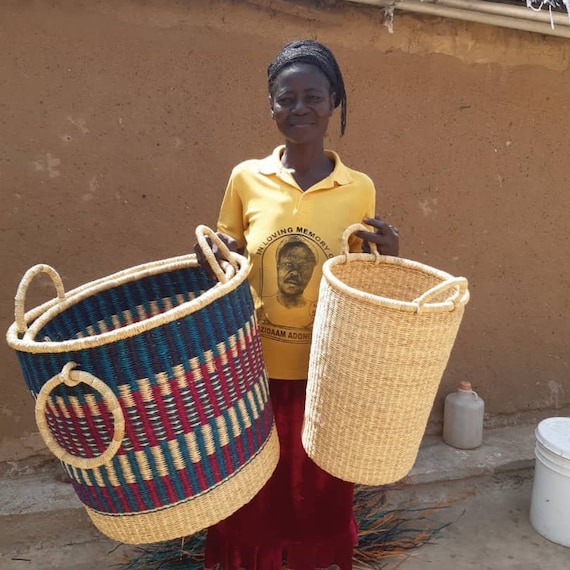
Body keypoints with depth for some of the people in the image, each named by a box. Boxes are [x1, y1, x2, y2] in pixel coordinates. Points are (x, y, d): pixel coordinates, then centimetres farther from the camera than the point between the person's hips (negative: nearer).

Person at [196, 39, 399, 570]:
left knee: (319, 501, 17)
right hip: (255, 371, 0)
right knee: (251, 502, 15)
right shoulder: (245, 179, -2)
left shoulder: (359, 189, -2)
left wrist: (387, 256, -12)